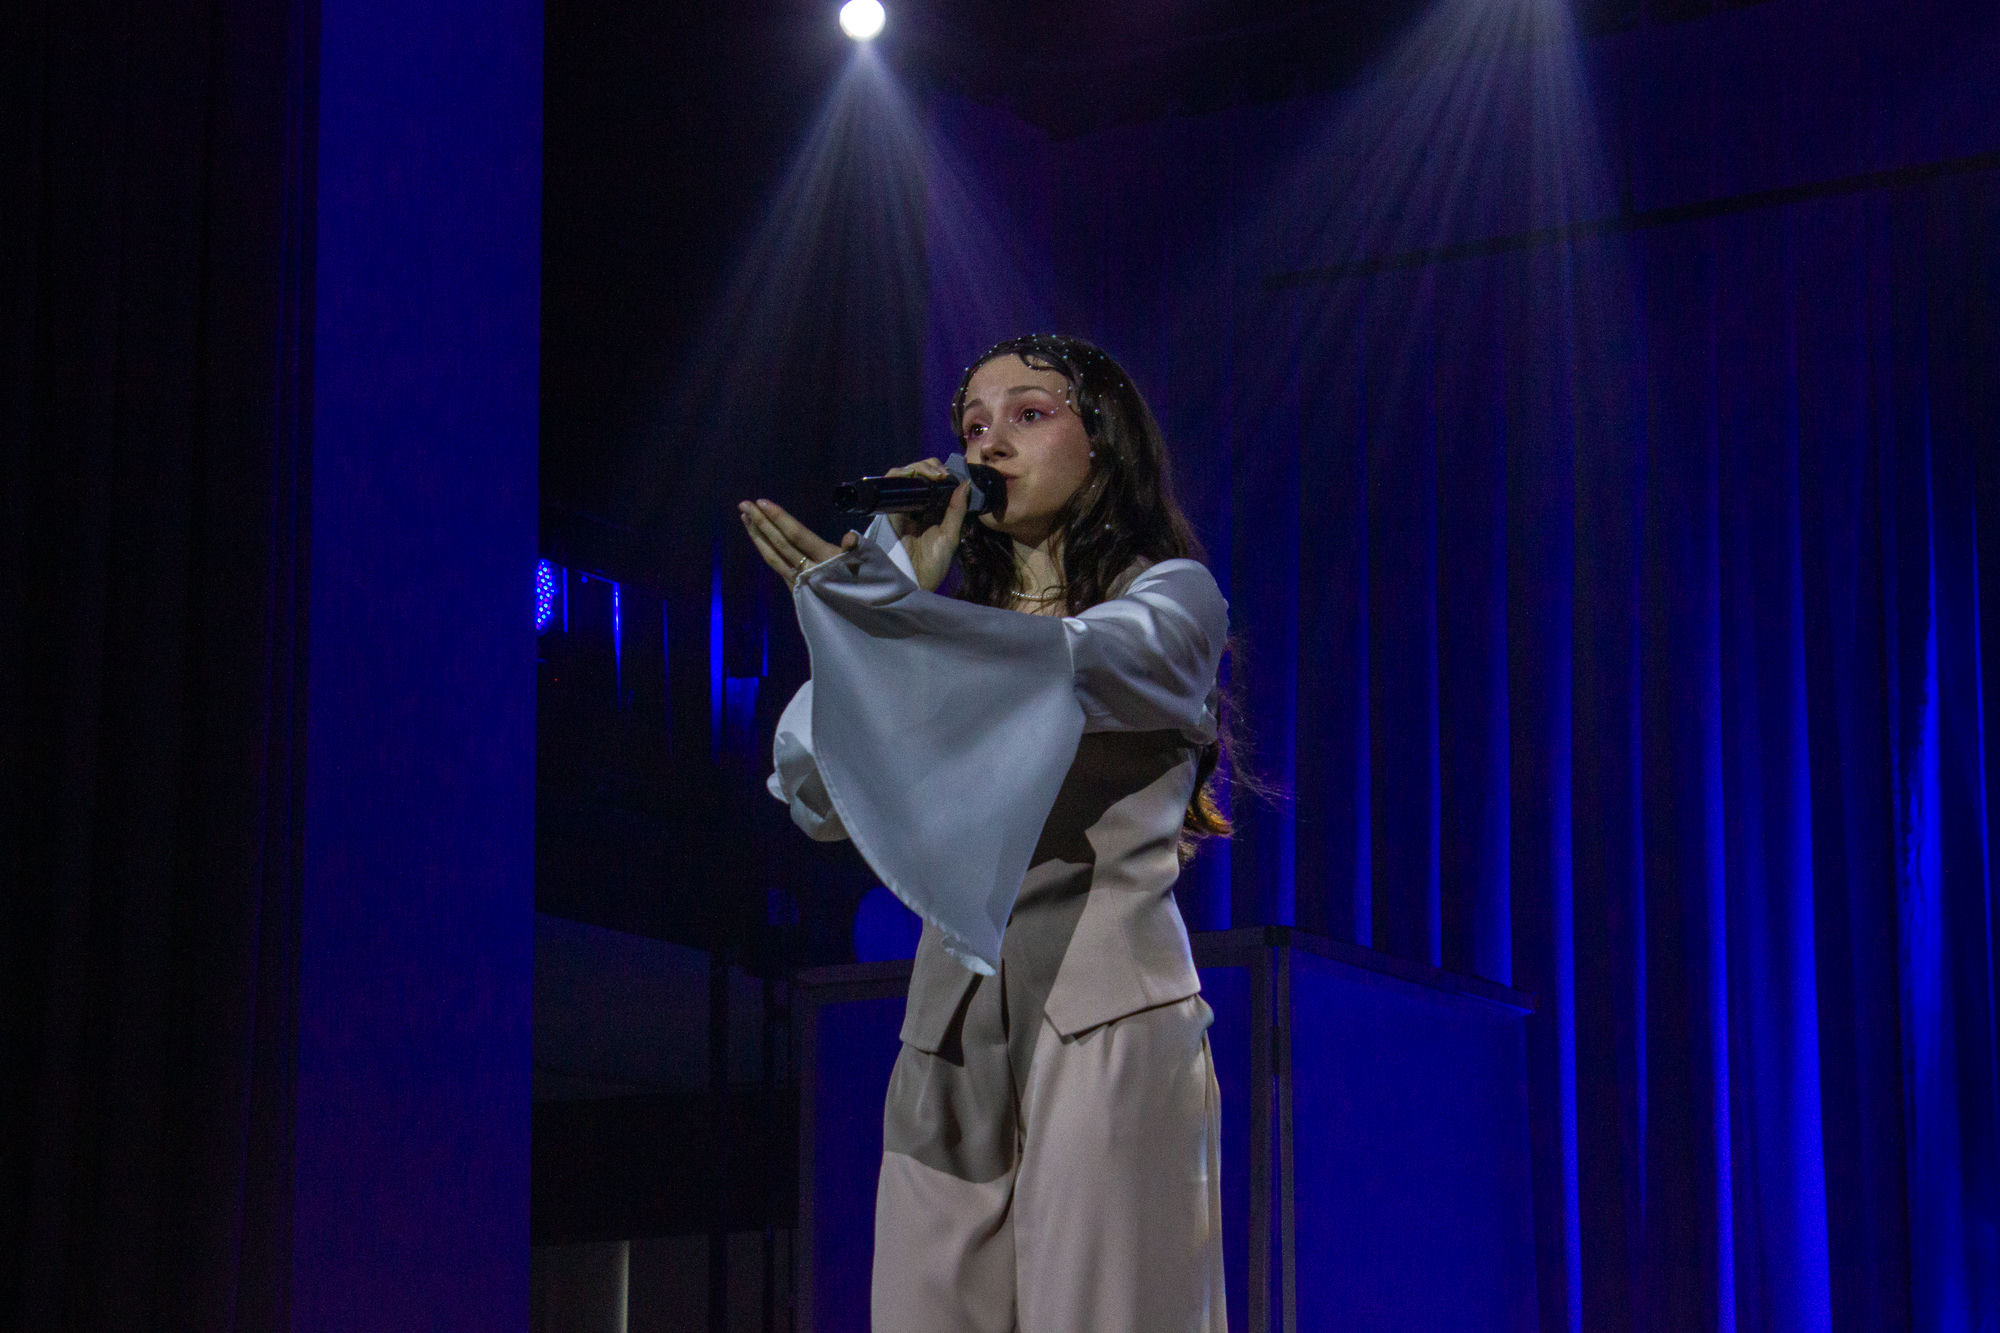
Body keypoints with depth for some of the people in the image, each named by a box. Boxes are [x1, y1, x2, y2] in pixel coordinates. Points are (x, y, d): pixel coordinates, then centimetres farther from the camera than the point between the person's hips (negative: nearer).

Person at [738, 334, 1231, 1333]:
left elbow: (1083, 660, -18)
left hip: (1102, 1014, -4)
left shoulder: (1170, 595, 7)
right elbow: (816, 798, 7)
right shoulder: (950, 615, 21)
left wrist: (885, 602, -32)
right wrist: (907, 584, 2)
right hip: (952, 1016, 4)